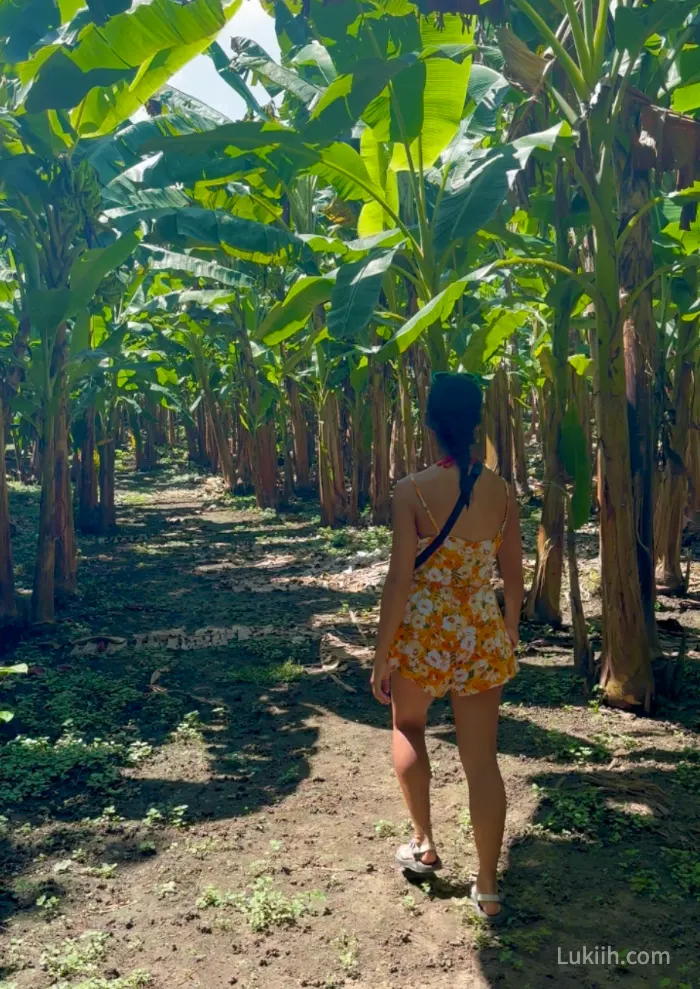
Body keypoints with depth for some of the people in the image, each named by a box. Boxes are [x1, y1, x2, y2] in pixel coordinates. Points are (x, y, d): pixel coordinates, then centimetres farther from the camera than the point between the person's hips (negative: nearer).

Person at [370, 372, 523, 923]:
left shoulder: (413, 490, -14)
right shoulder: (502, 491, -3)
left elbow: (400, 579, -15)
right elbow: (514, 576, 4)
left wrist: (382, 656, -6)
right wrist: (509, 638, 18)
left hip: (422, 634, -2)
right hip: (482, 637, 3)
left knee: (409, 729, 26)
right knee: (482, 760, 11)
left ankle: (424, 845, 33)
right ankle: (488, 891, 21)